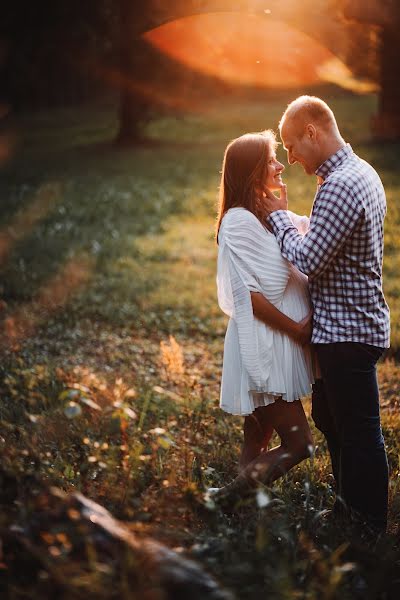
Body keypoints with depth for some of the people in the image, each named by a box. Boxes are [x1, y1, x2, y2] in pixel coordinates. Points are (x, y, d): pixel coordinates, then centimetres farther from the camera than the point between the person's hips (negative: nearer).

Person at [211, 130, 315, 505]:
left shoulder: (272, 215, 11)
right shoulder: (239, 222, -16)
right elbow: (251, 295, -19)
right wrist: (298, 329, -13)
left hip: (282, 344, 9)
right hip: (263, 347, -9)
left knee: (258, 439, 15)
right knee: (298, 444, -5)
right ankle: (231, 494, 7)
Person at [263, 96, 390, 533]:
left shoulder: (340, 186, -23)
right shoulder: (361, 172, 11)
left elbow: (308, 259, -22)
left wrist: (279, 216, -8)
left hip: (347, 332, -11)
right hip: (344, 326, 11)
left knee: (358, 432, 2)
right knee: (327, 415, 22)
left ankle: (369, 527, 15)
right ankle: (348, 505, 36)